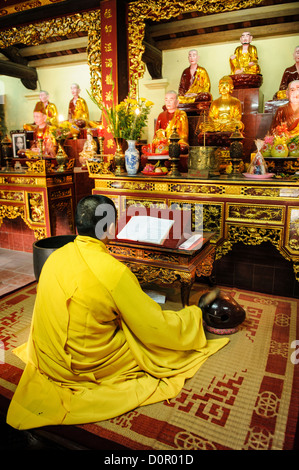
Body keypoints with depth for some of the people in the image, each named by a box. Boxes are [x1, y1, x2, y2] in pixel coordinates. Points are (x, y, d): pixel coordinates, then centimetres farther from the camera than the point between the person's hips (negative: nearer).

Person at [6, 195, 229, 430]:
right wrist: (196, 312, -1)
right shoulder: (113, 271, -27)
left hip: (48, 360, 6)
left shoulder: (55, 257, -6)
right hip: (89, 367, -6)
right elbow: (158, 327, -19)